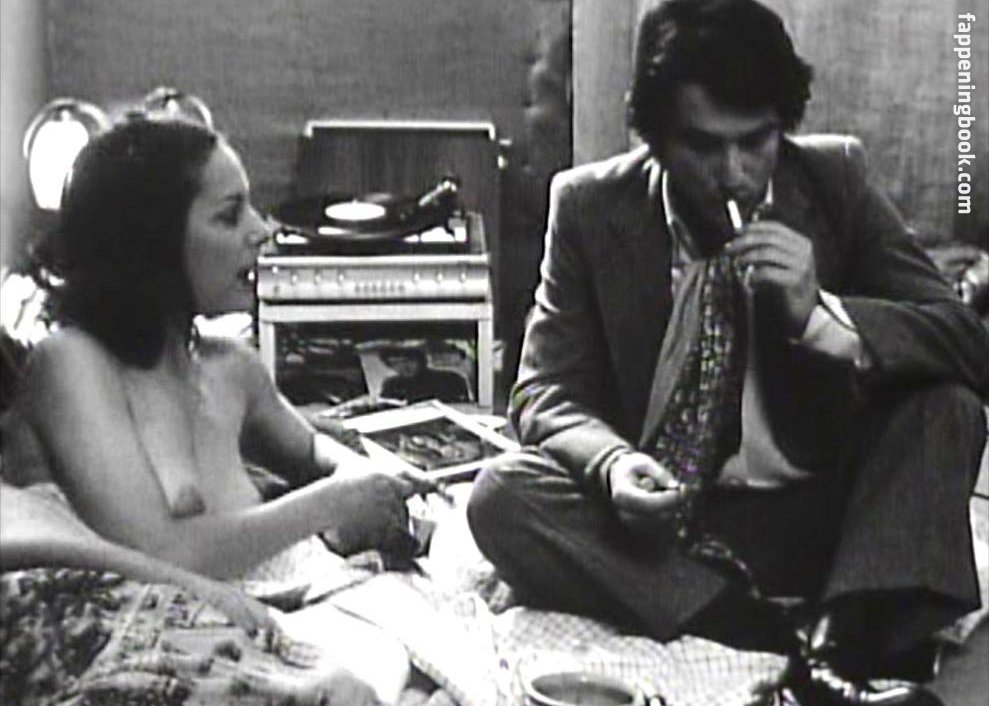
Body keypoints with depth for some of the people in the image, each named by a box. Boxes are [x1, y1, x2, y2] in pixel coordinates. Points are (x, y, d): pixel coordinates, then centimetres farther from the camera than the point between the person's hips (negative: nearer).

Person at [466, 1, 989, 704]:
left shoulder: (834, 178, -3)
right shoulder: (591, 206, -4)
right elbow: (547, 390, -4)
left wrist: (819, 316, -25)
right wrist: (610, 461, -27)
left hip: (809, 514, 1)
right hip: (655, 515, 0)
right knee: (503, 496, -26)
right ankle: (800, 648, -33)